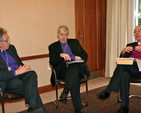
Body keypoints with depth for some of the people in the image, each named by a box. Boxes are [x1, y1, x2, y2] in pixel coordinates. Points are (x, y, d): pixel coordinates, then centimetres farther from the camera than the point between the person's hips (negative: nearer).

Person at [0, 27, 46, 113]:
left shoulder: (11, 48, 18)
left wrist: (24, 68, 2)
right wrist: (16, 72, -19)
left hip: (19, 74, 6)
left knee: (32, 74, -30)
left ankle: (33, 106, -47)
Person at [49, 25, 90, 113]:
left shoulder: (75, 42, 26)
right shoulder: (53, 46, 19)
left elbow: (85, 55, 21)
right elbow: (52, 62, 3)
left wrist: (80, 58, -3)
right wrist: (61, 55, -16)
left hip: (78, 67, 2)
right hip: (63, 69, -2)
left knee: (74, 67, -38)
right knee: (75, 78, -36)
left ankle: (65, 91, -47)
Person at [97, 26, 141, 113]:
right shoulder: (130, 45, 30)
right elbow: (121, 58, 16)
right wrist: (124, 51, -5)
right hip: (127, 68, 3)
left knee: (123, 64, -32)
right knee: (124, 75, -33)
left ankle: (108, 91, -32)